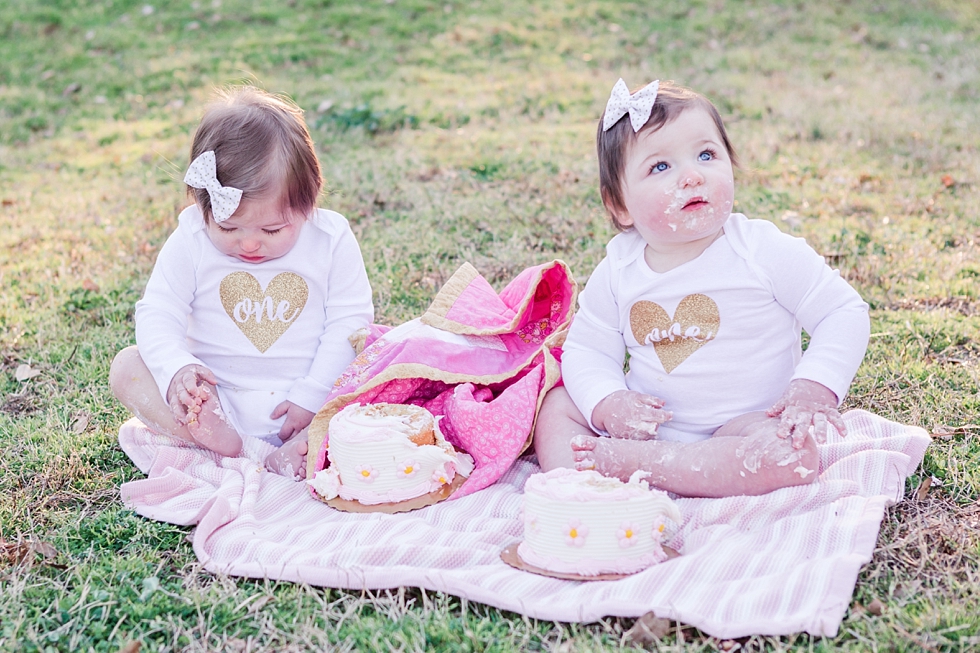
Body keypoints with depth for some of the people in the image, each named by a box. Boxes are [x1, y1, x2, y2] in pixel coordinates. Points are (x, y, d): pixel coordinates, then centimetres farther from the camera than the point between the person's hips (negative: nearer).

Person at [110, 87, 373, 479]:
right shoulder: (190, 241, -6)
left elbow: (349, 321, -7)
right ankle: (217, 439, -33)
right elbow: (157, 314, -4)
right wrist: (176, 368, -25)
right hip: (215, 400, 2)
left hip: (301, 398, -1)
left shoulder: (331, 238, -8)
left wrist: (312, 397, -16)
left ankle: (297, 451, -38)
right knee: (126, 367, -16)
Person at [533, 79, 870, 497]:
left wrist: (813, 389, -21)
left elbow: (845, 313, -6)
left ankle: (626, 461, -32)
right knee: (554, 405, -7)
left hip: (740, 426, -3)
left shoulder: (766, 252, -11)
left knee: (794, 455, -34)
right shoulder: (617, 271, -2)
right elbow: (586, 349, 3)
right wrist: (607, 403, -18)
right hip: (648, 422, 4)